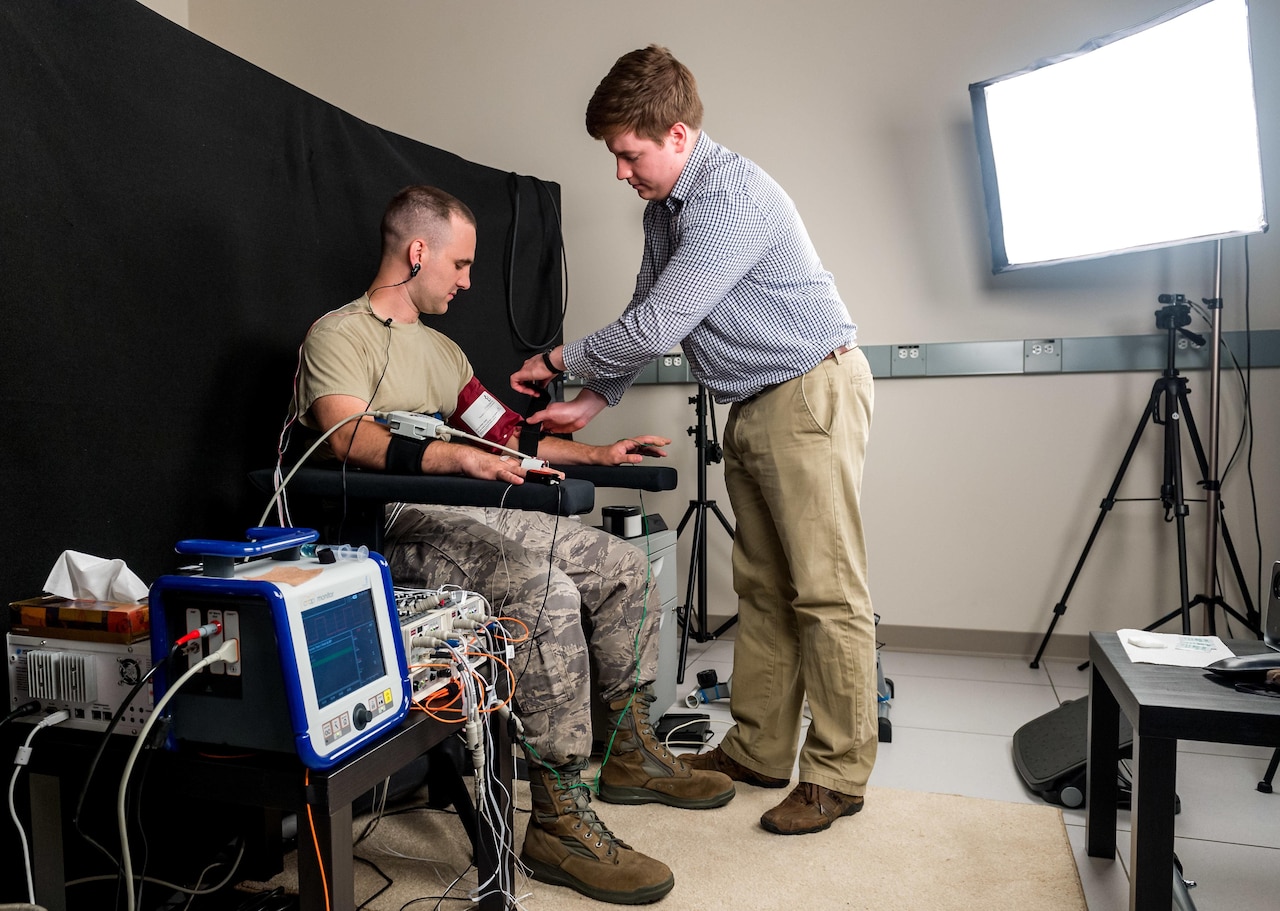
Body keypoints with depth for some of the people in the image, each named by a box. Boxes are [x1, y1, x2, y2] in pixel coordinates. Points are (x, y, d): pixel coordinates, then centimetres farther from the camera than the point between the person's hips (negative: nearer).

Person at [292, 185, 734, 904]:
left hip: (478, 515, 9)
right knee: (546, 590, -33)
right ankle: (560, 819, -24)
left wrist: (597, 454, 21)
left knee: (624, 566, 1)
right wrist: (459, 456, -35)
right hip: (403, 529, -9)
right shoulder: (341, 335, -2)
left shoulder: (443, 348, 26)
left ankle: (633, 753, 11)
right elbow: (351, 437, -20)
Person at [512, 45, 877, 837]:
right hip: (754, 408, 10)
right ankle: (759, 750, 20)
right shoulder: (665, 207, 12)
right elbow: (648, 318, 17)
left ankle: (838, 775, 5)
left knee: (826, 592, -5)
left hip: (811, 393, -9)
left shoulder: (731, 197, -19)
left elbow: (655, 326, -22)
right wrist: (591, 403, 9)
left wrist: (559, 360, -7)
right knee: (761, 586, 11)